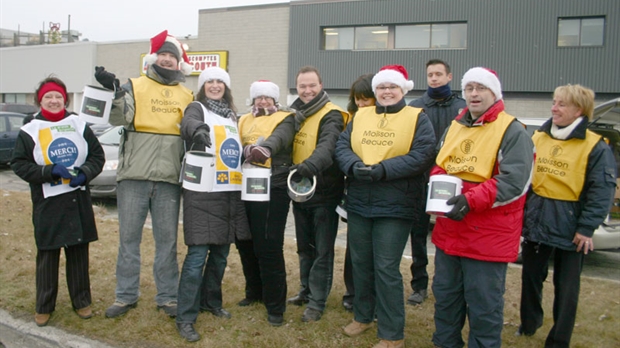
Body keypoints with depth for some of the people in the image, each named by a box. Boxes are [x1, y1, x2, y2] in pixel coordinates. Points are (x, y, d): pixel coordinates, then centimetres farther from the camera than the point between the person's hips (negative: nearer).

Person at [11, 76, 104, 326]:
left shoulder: (79, 125, 6)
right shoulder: (29, 131, 1)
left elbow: (98, 156, 6)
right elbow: (19, 164, -3)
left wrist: (84, 173, -13)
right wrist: (49, 171, -16)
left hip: (78, 201, 2)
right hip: (47, 203, -2)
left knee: (79, 252, 9)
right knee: (47, 255, 6)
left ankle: (81, 301, 22)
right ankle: (44, 306, 19)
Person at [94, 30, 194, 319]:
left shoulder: (186, 96, 13)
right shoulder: (135, 86, 5)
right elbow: (119, 118, -12)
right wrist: (113, 91, -28)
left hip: (169, 178, 2)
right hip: (134, 175, -1)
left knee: (167, 239, 8)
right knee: (129, 237, 7)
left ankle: (167, 296, 19)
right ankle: (126, 295, 21)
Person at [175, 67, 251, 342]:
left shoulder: (231, 116, 21)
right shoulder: (197, 108, 1)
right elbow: (188, 123, -24)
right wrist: (198, 130, -47)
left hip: (230, 194, 7)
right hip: (203, 193, -6)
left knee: (220, 253, 14)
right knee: (198, 255, -9)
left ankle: (211, 301, 31)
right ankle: (185, 318, -1)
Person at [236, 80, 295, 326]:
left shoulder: (285, 119, 4)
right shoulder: (244, 121, 20)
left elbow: (280, 137, -18)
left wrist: (265, 148, -40)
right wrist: (246, 152, -16)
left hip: (273, 189, -5)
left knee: (268, 247, -6)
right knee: (245, 243, 12)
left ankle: (275, 306, 7)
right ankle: (254, 291, 34)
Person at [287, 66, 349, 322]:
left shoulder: (331, 115, -13)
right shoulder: (296, 113, 10)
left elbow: (328, 146, -32)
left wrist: (311, 165, -49)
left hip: (324, 192, -7)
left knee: (322, 250, 3)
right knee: (304, 247, 20)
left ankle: (317, 301, 15)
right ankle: (306, 290, 36)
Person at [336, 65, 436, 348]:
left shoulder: (418, 118, -1)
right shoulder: (360, 116, 12)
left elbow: (422, 156, -14)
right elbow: (342, 146, 3)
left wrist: (382, 169, -22)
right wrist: (354, 165, -19)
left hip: (395, 206, -5)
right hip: (358, 203, 5)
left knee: (386, 268, -2)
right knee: (360, 261, 15)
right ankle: (363, 315, 36)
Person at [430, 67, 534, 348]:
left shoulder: (513, 132, -9)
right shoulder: (454, 127, 13)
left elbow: (515, 181, -19)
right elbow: (438, 167, 19)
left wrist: (471, 200, -28)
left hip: (488, 235, -7)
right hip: (449, 229, 7)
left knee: (483, 304, 4)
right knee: (445, 295, 19)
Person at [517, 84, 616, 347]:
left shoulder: (595, 147, -9)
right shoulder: (537, 137, 5)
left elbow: (602, 191, -11)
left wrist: (587, 228, -16)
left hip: (569, 226, -4)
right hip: (535, 220, 5)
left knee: (566, 286, 9)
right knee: (531, 276, 17)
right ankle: (528, 323, 39)